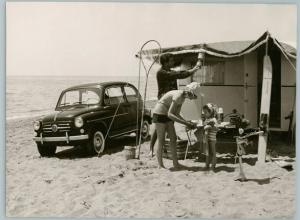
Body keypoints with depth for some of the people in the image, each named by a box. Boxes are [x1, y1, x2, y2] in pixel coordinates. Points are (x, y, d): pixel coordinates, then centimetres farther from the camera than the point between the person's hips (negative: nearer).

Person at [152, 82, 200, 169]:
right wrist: (185, 123, -32)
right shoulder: (178, 96, -25)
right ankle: (160, 165, 3)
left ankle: (176, 163, 7)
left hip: (166, 115, 9)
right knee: (161, 141, -5)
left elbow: (176, 114, 6)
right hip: (159, 114, -9)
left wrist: (187, 122, -8)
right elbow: (170, 114, -30)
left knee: (173, 138, 4)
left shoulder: (183, 97, 4)